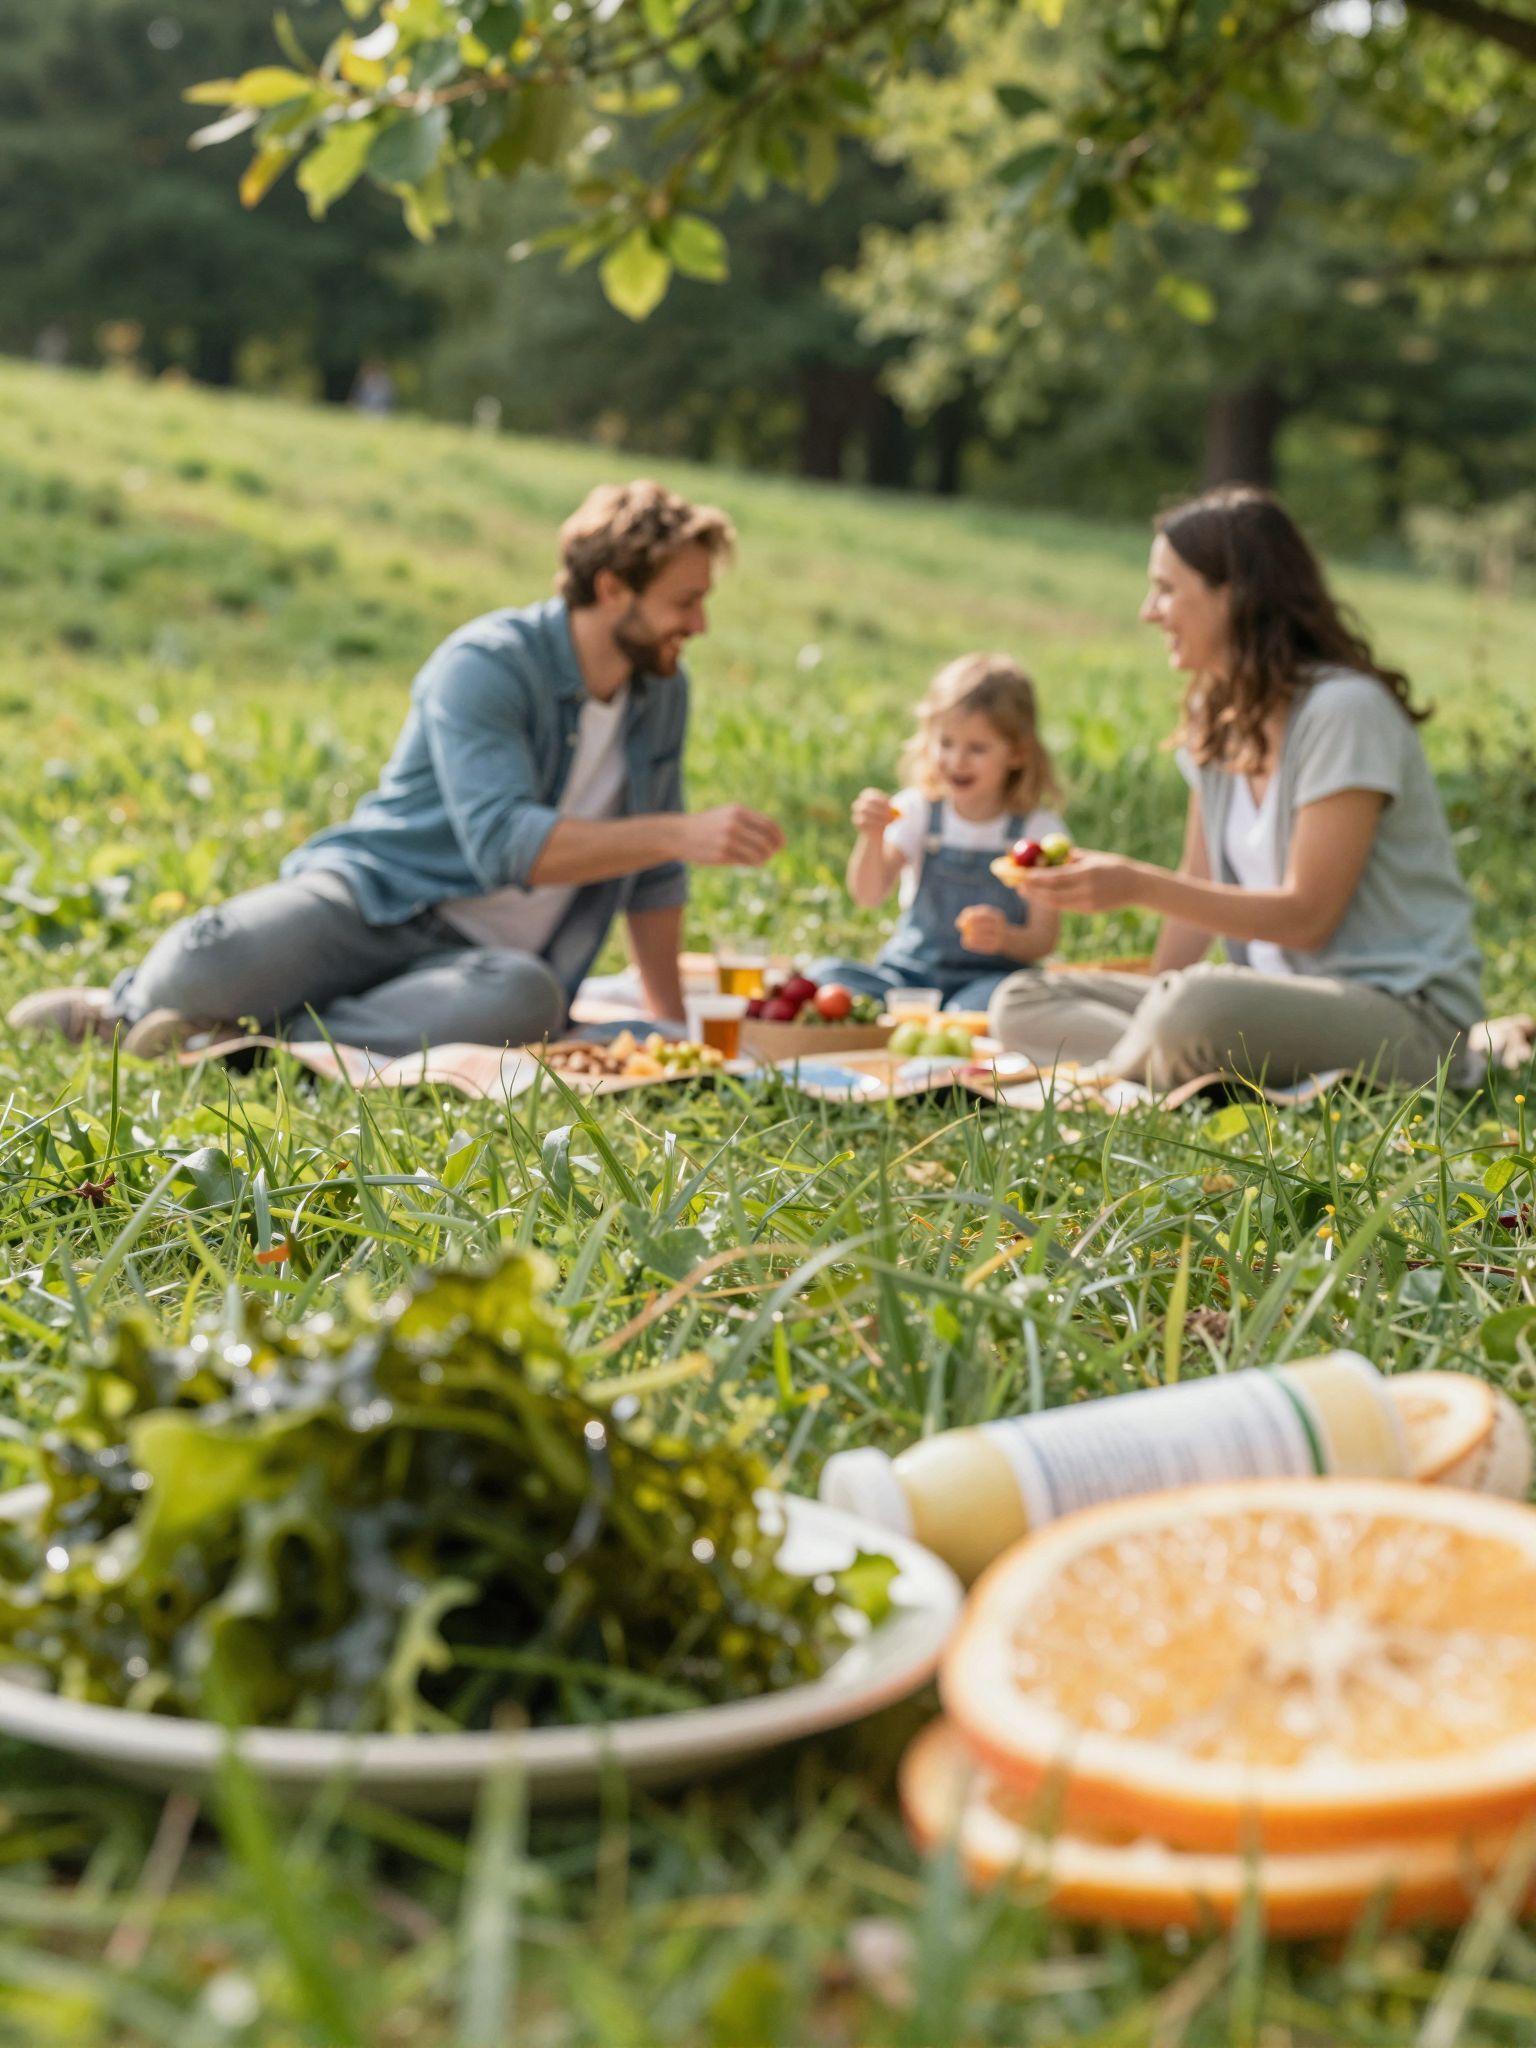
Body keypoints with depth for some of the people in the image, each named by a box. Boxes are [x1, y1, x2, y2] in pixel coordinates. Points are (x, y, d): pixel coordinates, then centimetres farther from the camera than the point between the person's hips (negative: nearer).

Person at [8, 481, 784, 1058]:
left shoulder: (663, 692, 10)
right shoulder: (488, 664, -12)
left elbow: (652, 875, 21)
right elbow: (505, 844, -26)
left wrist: (669, 1023, 19)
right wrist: (680, 833, -30)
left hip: (480, 955, 4)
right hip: (375, 898, -4)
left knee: (531, 999, -36)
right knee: (204, 968, -33)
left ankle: (263, 1037, -23)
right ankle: (133, 1003, 5)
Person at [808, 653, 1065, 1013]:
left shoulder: (1039, 829, -1)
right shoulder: (917, 810, 3)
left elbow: (1043, 939, -3)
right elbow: (868, 896, -9)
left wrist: (1006, 938, -26)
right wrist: (872, 838, -28)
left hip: (989, 978, -2)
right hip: (910, 972, 2)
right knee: (825, 974, -26)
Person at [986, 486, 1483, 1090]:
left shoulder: (1343, 710, -16)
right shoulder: (1215, 718, 10)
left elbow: (1306, 916, -17)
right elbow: (1199, 887, 11)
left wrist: (1140, 886, -24)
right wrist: (1152, 1008, -4)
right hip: (1280, 995, 9)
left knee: (1197, 1005, -40)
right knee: (1021, 1004, -3)